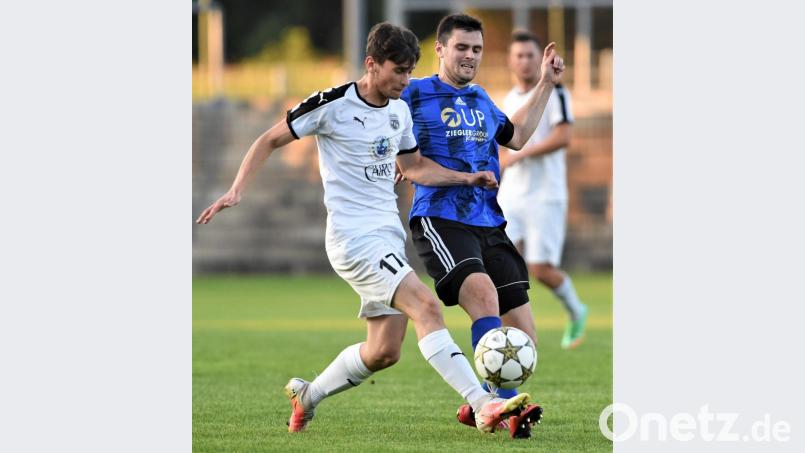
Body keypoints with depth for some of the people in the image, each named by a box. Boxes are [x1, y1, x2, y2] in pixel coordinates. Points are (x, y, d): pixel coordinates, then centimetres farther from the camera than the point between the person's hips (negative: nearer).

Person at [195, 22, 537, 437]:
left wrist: (467, 178, 11)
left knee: (384, 351, 6)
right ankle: (484, 406, -30)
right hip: (352, 235, -8)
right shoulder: (333, 105, -10)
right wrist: (236, 190, -11)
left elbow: (415, 167, 25)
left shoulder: (399, 110, 11)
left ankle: (307, 395, 29)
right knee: (426, 305, -24)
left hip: (389, 233, 8)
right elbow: (270, 140, -1)